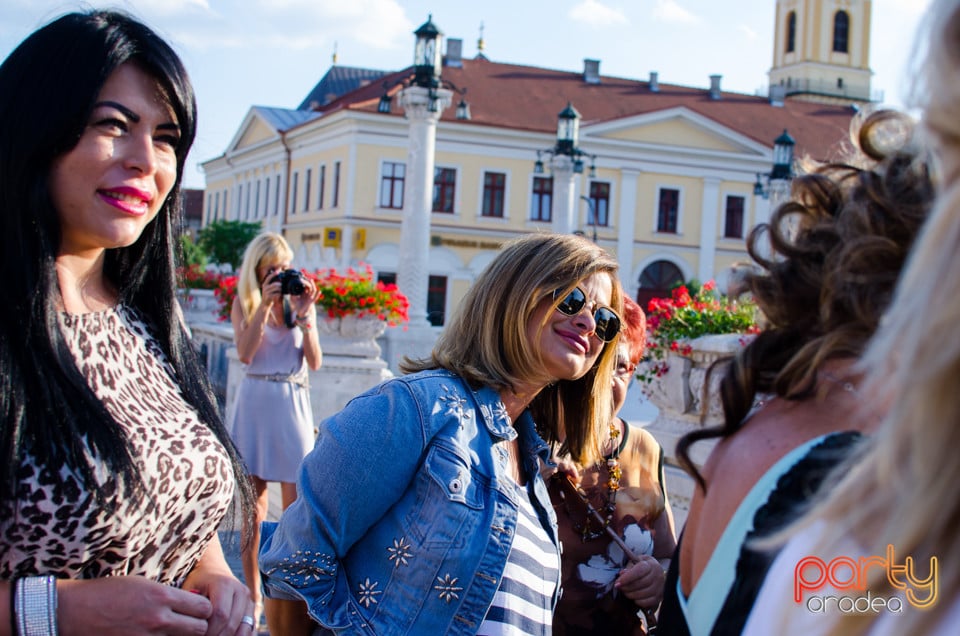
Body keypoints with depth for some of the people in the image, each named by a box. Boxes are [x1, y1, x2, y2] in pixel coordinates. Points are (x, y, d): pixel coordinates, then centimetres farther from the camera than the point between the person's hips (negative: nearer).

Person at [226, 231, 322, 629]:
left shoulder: (302, 299, 9)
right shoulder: (244, 303, 7)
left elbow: (314, 362, 2)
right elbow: (245, 353, -9)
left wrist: (304, 315, -7)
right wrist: (264, 304, -13)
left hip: (292, 403, 0)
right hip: (255, 402, 0)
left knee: (296, 500, -4)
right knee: (252, 499, 2)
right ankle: (252, 593, 9)